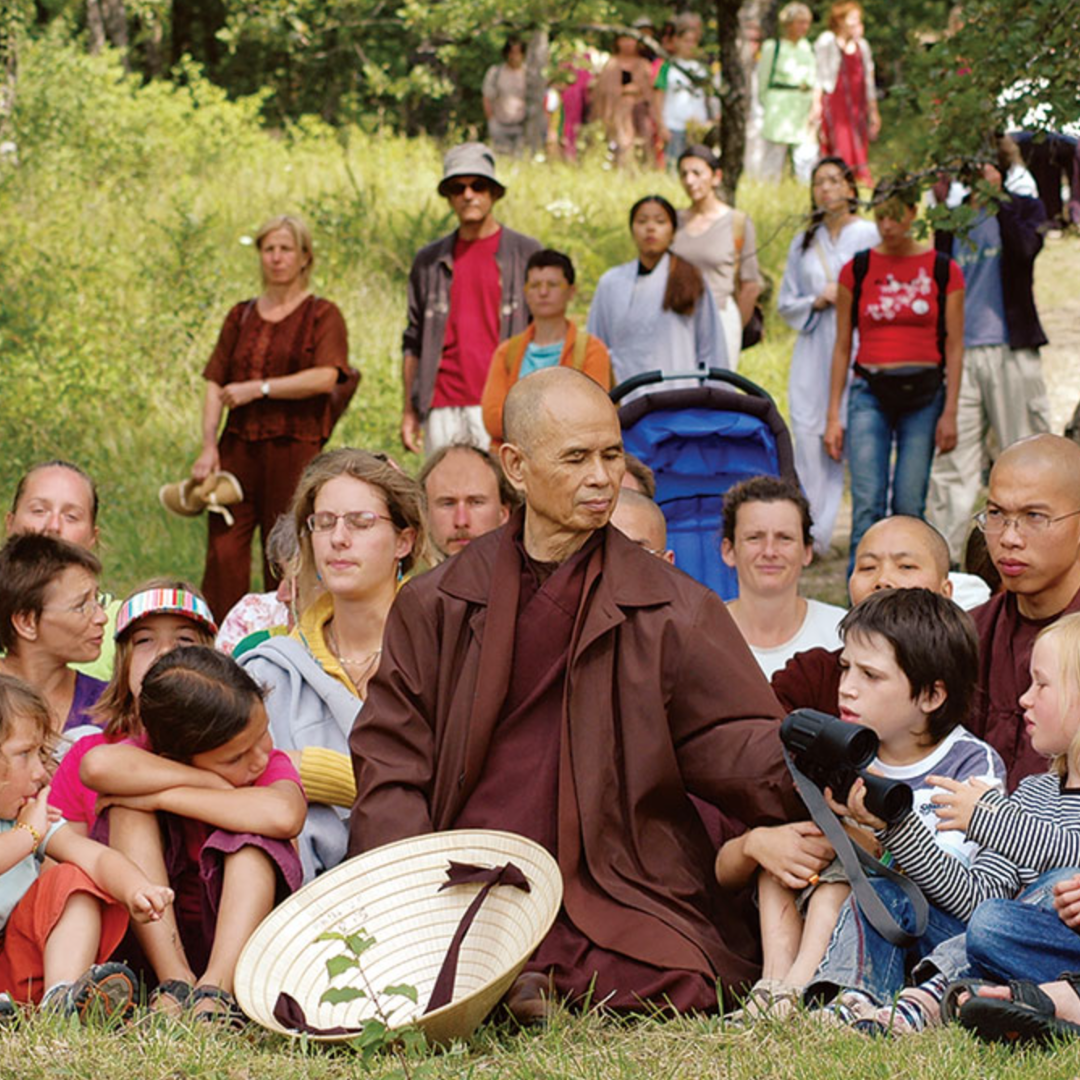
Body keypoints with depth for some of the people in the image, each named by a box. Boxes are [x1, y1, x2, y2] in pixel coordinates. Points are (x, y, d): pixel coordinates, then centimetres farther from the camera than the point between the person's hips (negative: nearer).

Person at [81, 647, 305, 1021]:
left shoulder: (272, 766, -8)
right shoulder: (147, 760, -8)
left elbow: (283, 816, -36)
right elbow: (98, 765, -36)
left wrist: (162, 797, -30)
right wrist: (215, 784, -24)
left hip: (238, 936, 0)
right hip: (148, 932, 1)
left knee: (253, 837, -23)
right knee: (129, 808, -19)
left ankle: (218, 985, -37)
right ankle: (175, 980, -31)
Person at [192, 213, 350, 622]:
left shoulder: (322, 315, 4)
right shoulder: (241, 316, 16)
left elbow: (325, 377, -12)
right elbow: (215, 383, 10)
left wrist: (259, 389, -13)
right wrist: (209, 446, -3)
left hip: (295, 447, -3)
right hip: (239, 446, 3)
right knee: (223, 549, -6)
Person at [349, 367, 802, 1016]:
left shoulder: (672, 610, 7)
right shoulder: (435, 606, 10)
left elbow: (733, 741, 1)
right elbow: (390, 762, 8)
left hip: (612, 898, 0)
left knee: (668, 986, -27)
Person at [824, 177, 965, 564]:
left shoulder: (943, 271, 4)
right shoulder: (856, 270, 5)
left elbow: (954, 348, 4)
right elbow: (842, 347, 9)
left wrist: (950, 412, -3)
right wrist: (833, 416, 5)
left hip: (924, 394, 0)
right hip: (870, 392, 0)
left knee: (910, 506, 0)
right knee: (867, 505, -10)